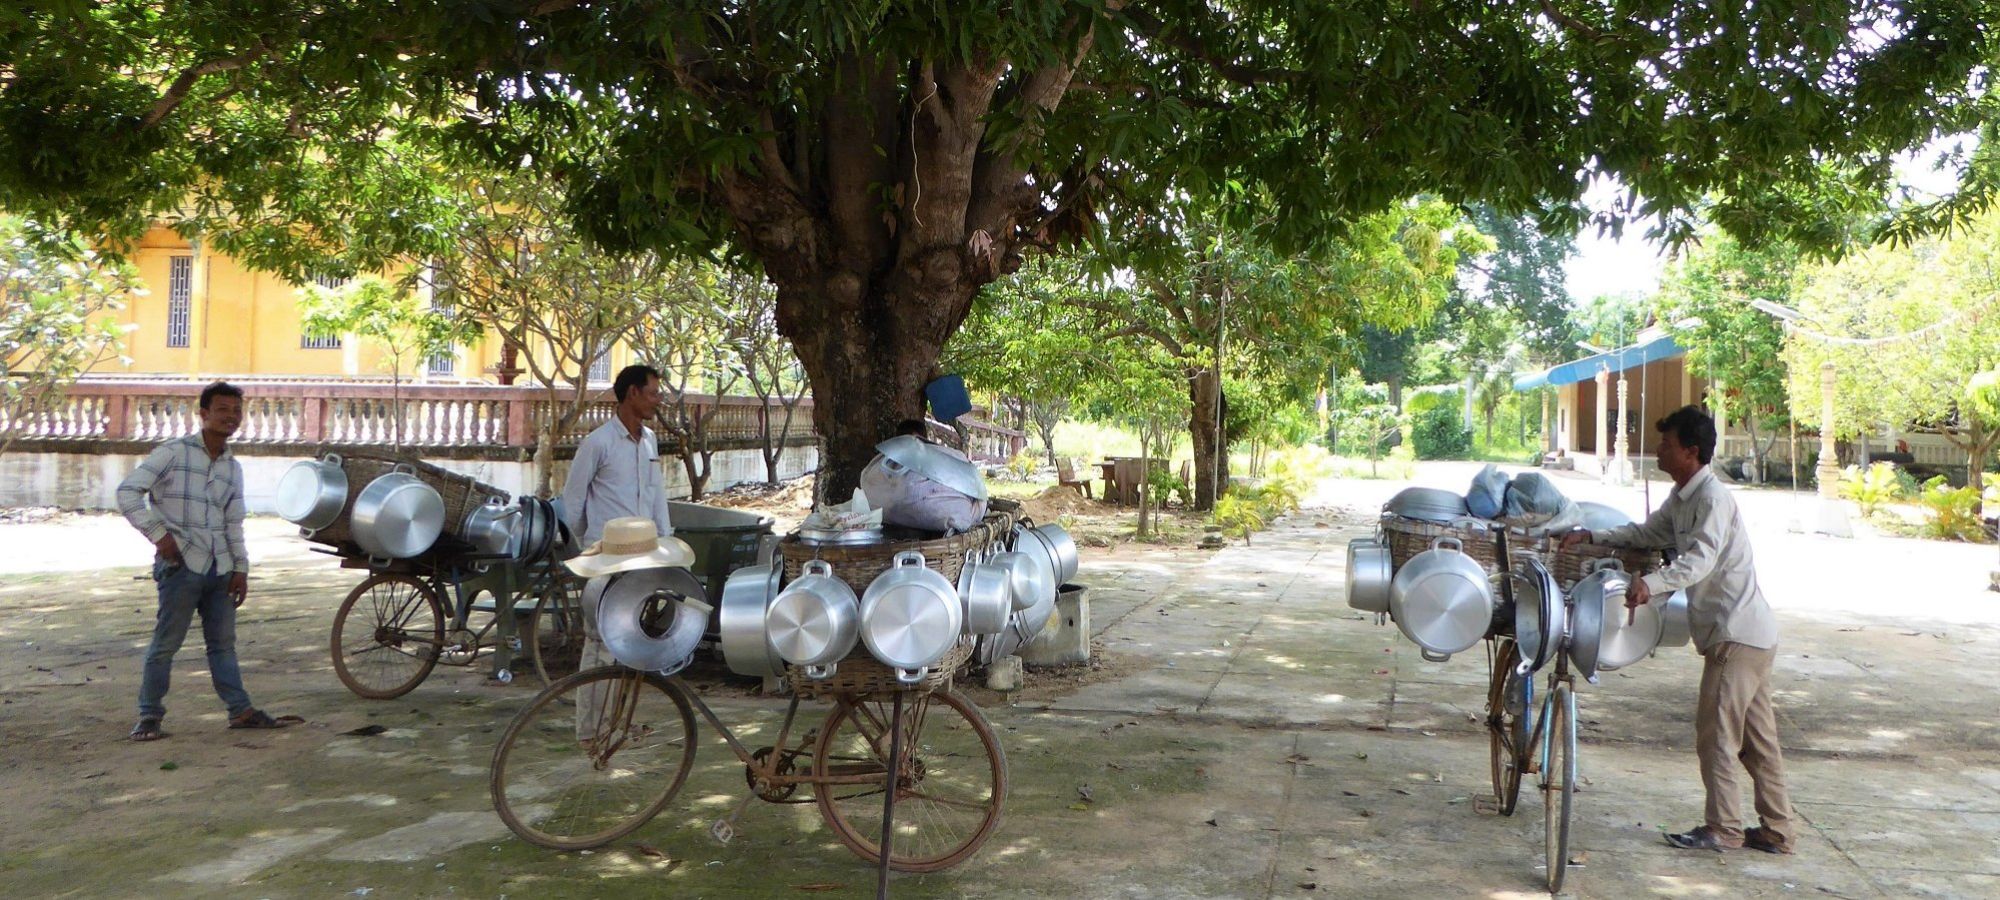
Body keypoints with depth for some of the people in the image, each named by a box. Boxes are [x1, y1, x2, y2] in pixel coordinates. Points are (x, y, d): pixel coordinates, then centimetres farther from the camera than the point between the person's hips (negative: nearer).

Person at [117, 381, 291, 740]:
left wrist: (241, 567, 11)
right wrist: (159, 533, -12)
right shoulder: (174, 452, -5)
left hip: (220, 568, 6)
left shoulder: (233, 467, 15)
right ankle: (149, 716, 10)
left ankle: (241, 710, 15)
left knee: (223, 642, 11)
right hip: (181, 564, -6)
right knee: (166, 643, 0)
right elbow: (128, 492, -8)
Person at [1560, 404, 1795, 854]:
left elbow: (1700, 559, -31)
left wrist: (1651, 583, -47)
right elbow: (1648, 534, 26)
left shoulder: (1714, 498, -18)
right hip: (1746, 632, 10)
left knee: (1715, 729, -5)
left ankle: (1723, 828, 3)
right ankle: (1777, 829, 20)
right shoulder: (1682, 497, 12)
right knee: (1755, 735, 13)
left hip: (1739, 632, -10)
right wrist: (1591, 536, 14)